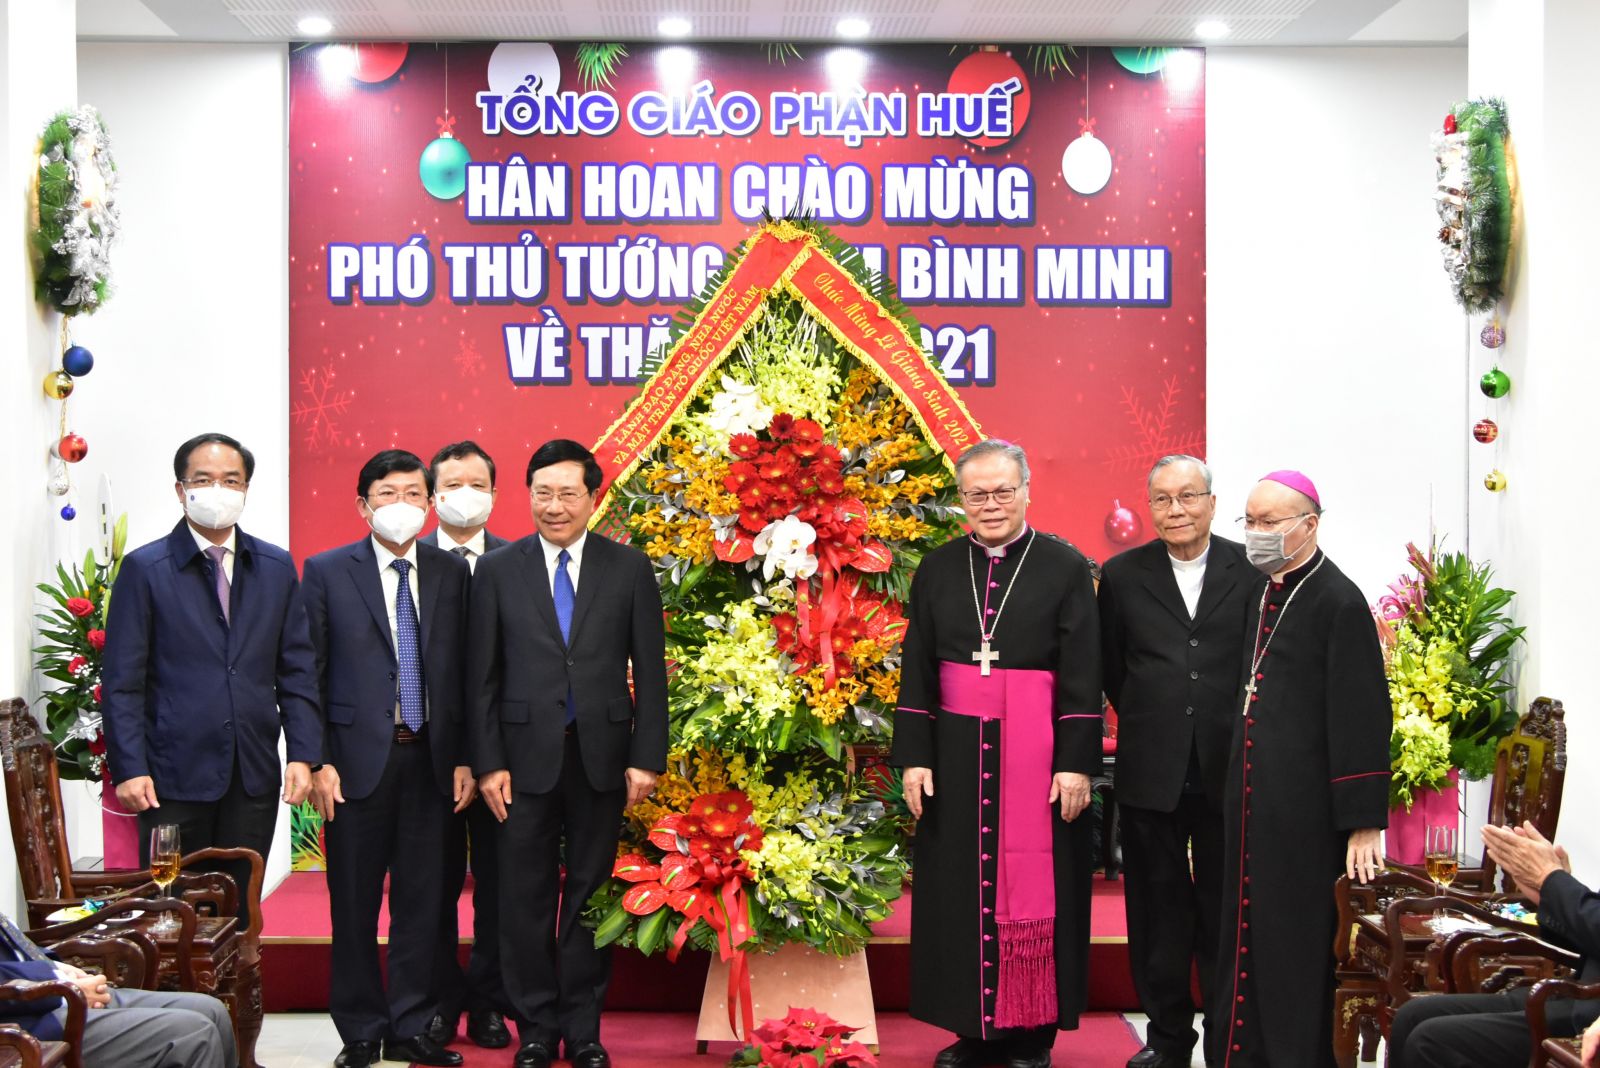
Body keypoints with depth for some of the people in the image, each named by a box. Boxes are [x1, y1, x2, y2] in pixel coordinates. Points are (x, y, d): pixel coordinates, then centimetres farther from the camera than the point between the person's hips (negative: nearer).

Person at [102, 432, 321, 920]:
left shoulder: (277, 568, 8)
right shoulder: (144, 568, -1)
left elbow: (297, 670, 8)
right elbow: (122, 680, -3)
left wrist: (302, 753, -1)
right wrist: (129, 768, -11)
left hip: (255, 775, 3)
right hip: (175, 777, -3)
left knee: (239, 915, 9)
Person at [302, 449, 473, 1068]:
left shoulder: (453, 573, 7)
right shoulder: (327, 572, 1)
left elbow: (463, 671, 8)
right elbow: (308, 675, -1)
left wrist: (463, 758, 3)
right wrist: (318, 761, -7)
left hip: (430, 761, 2)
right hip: (358, 758, -2)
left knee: (421, 900, 7)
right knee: (355, 903, 6)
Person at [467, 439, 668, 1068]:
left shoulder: (629, 569, 3)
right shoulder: (498, 571, 4)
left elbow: (649, 670, 2)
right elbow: (482, 677, 3)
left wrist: (646, 758, -4)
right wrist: (488, 762, -3)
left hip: (601, 756, 0)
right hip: (527, 757, 0)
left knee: (591, 895, 9)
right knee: (526, 900, 6)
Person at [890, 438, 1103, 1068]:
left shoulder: (1065, 567, -3)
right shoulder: (937, 569, 6)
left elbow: (1083, 674, -5)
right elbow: (916, 670, 6)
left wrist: (1077, 763, -10)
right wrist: (913, 756, -1)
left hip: (1036, 753, -3)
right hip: (958, 751, 3)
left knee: (1033, 888, 3)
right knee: (961, 887, 7)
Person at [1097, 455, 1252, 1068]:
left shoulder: (1253, 570, -2)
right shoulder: (1123, 575, 3)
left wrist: (1241, 735, 5)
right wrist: (1148, 721, 12)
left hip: (1230, 768, -1)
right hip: (1151, 769, 1)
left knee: (1226, 910, 8)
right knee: (1159, 909, 10)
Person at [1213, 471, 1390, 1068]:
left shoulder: (1339, 602, -12)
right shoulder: (1260, 592, 13)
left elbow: (1362, 716, -14)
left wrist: (1364, 822, -15)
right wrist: (1238, 788, 15)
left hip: (1305, 811, -8)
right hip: (1250, 801, 8)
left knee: (1298, 948, 2)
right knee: (1245, 935, 13)